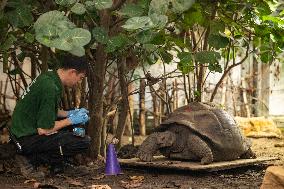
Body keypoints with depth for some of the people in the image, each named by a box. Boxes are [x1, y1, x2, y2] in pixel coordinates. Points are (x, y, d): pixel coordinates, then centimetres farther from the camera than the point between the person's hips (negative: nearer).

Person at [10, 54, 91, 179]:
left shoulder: (48, 76, 4)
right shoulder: (50, 88, -26)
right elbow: (43, 129, -23)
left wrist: (70, 113, 9)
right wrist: (71, 120, -11)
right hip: (27, 138, -10)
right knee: (83, 142, -14)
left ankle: (56, 164, 11)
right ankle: (30, 159, -6)